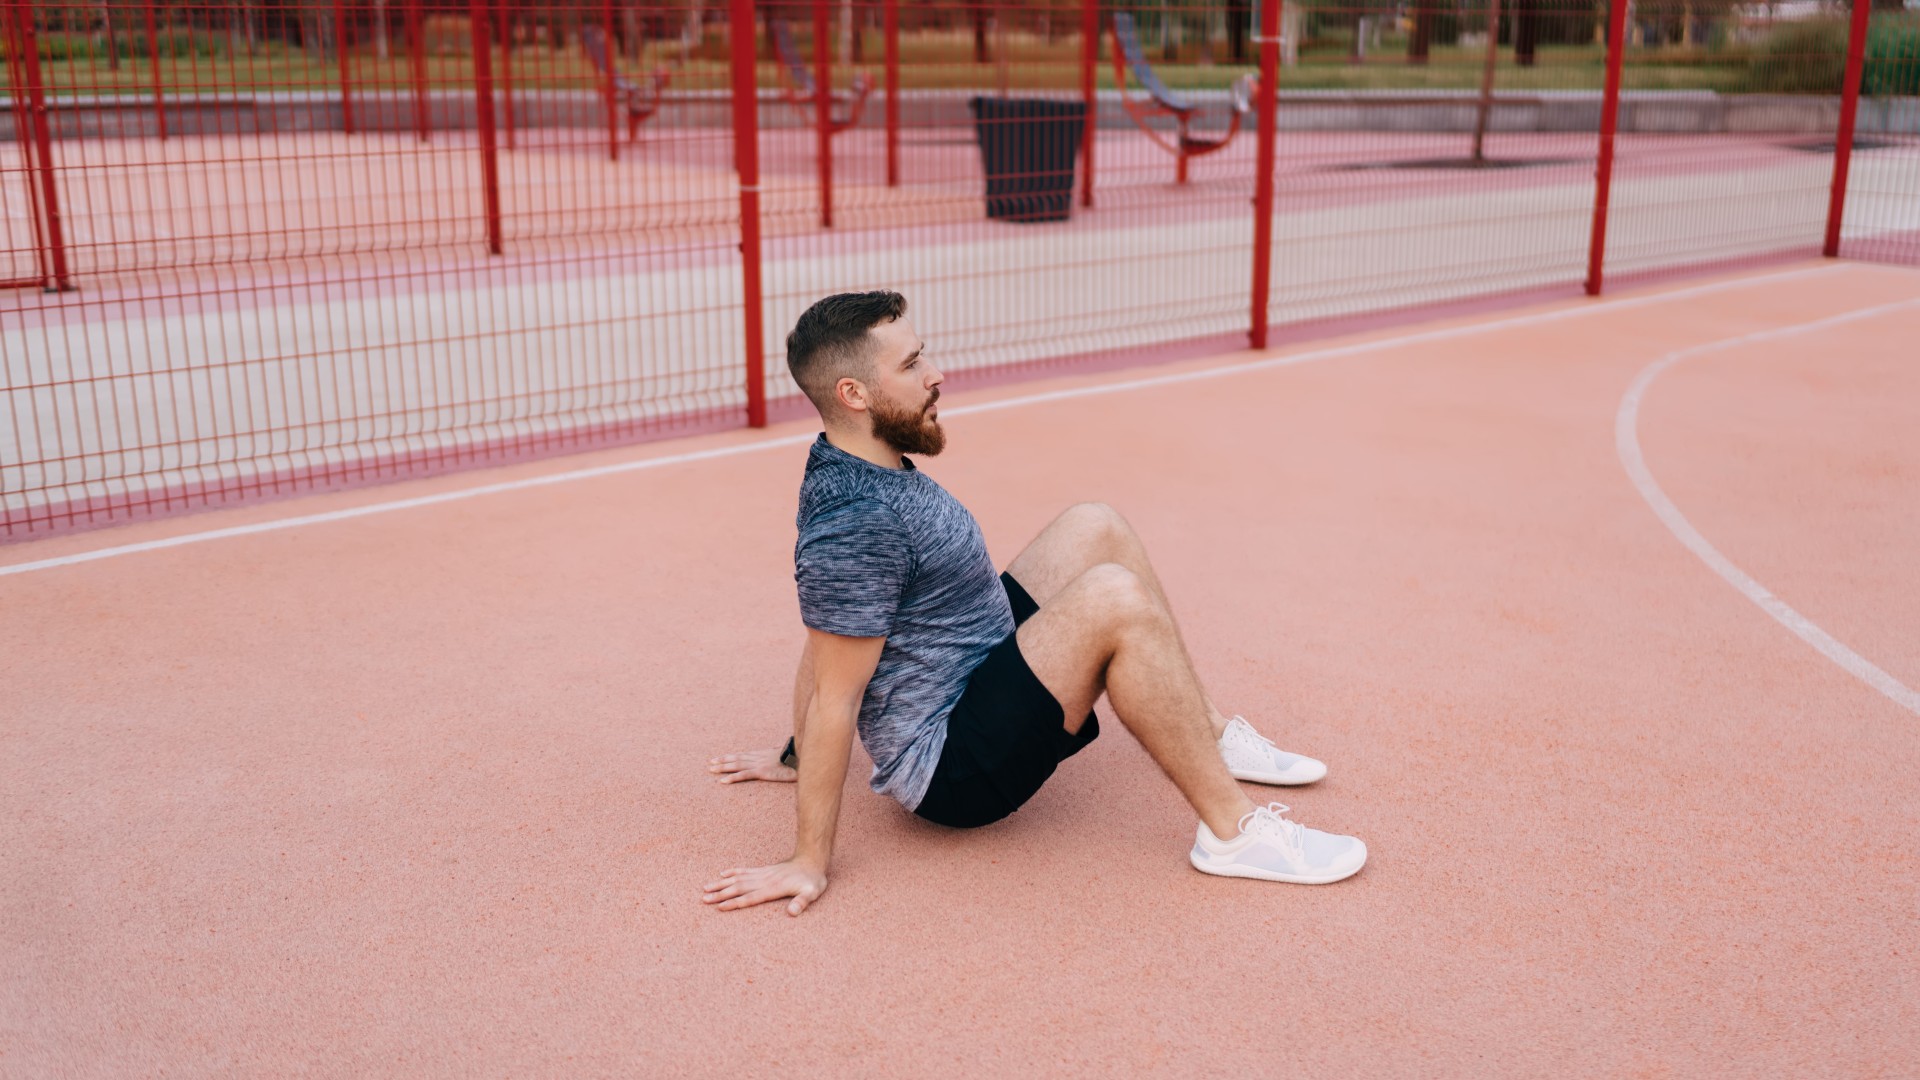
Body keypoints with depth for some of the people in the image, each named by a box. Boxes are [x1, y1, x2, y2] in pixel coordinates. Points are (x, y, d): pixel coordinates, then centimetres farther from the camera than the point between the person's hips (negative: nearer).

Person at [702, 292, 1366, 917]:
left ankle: (1209, 734, 18)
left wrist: (795, 757, 24)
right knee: (1115, 599, -28)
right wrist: (809, 862, -18)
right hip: (954, 771, -11)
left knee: (1094, 530, 10)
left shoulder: (873, 472, 7)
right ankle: (1233, 829, -18)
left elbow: (825, 635, 15)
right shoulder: (856, 523, -25)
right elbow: (833, 700, -23)